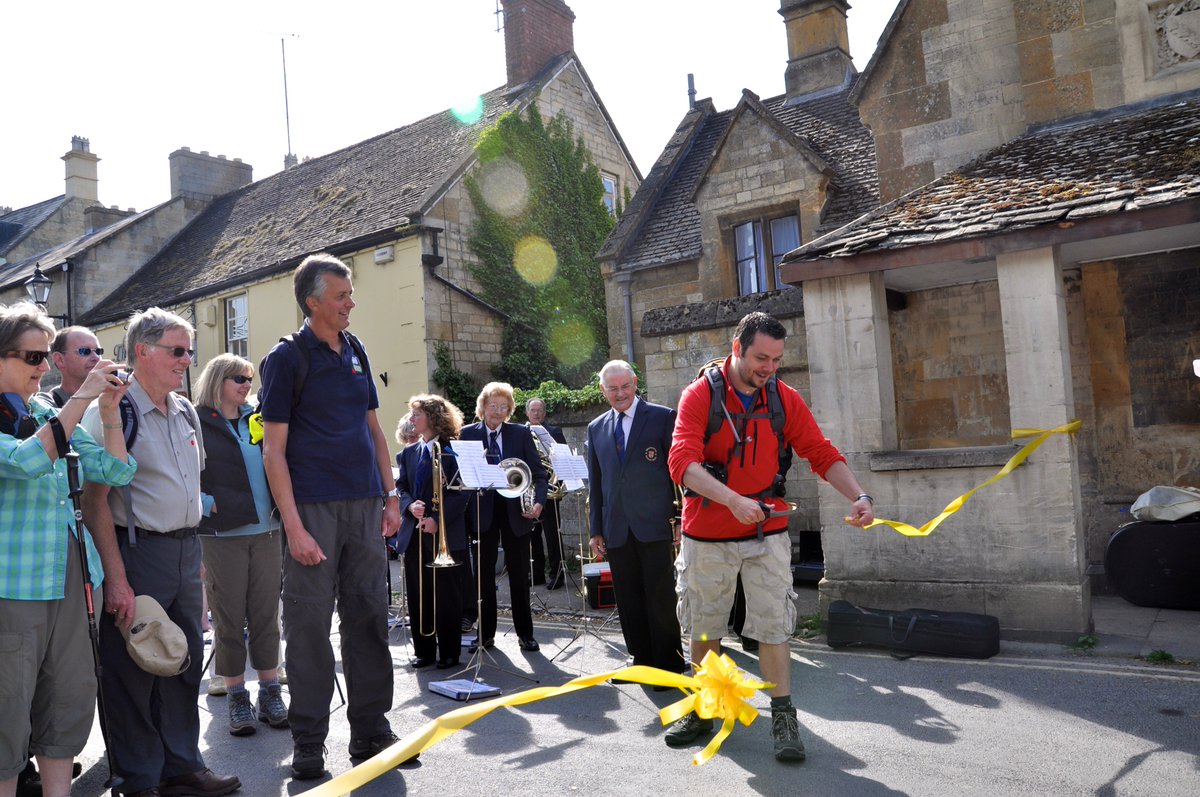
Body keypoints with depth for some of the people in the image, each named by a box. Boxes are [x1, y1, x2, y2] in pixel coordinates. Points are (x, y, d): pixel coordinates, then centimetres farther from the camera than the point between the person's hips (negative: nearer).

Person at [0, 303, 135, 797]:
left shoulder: (51, 417, 12)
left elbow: (116, 472, 9)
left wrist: (110, 409, -2)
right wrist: (82, 398, -22)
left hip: (68, 579, 7)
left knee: (72, 697, 12)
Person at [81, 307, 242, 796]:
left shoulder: (185, 411, 12)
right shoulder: (112, 411, -12)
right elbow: (95, 500, -16)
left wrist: (193, 549, 16)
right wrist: (116, 578, -20)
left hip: (186, 550, 7)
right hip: (138, 552, -7)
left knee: (186, 662, 14)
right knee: (134, 671, 3)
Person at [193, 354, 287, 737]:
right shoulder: (197, 422, -2)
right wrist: (207, 504, -13)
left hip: (267, 530, 4)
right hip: (222, 534, -4)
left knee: (266, 614, 8)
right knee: (229, 618, 4)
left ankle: (270, 693, 18)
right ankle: (237, 698, 16)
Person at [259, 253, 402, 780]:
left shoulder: (355, 351, 13)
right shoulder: (286, 357, -4)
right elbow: (273, 450, -8)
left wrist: (391, 495, 10)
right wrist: (293, 526, -15)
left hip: (365, 506, 6)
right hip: (314, 508, -5)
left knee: (369, 618, 10)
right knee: (310, 625, 1)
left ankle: (371, 731, 22)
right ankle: (308, 745, 15)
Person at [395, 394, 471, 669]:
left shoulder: (452, 451, -6)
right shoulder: (408, 454, 13)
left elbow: (461, 493, -11)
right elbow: (401, 488, 11)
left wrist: (437, 519, -19)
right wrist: (410, 506, -11)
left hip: (445, 534, -6)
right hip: (414, 533, 6)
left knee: (446, 596, 2)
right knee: (418, 596, 8)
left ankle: (449, 652, 13)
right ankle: (423, 650, 19)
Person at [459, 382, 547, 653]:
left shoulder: (521, 433, 2)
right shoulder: (468, 433, 1)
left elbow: (538, 472, 1)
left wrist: (539, 501, -13)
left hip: (515, 510, 0)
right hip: (483, 511, 0)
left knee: (519, 573, 7)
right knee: (483, 573, 7)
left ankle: (525, 633, 18)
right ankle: (485, 633, 19)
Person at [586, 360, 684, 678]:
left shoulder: (663, 417, 0)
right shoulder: (597, 428, 14)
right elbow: (595, 483, 16)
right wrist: (597, 530, 12)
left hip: (655, 524, -4)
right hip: (617, 529, 4)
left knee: (661, 597, 0)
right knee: (628, 600, 9)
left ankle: (669, 663, 13)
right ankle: (642, 660, 21)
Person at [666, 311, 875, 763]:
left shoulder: (785, 399, -1)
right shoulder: (700, 395, -11)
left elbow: (822, 454, -2)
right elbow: (682, 462, -23)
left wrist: (857, 496, -19)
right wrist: (732, 499, -38)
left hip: (767, 534, 1)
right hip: (707, 535, -1)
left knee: (773, 625, 1)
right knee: (703, 628, 13)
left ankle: (783, 720, 15)